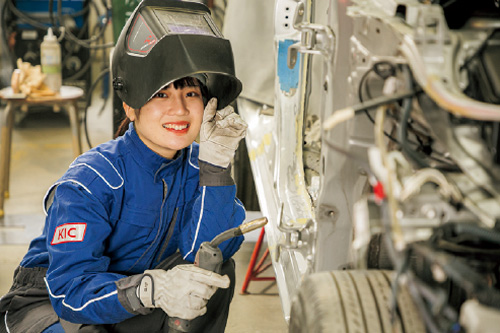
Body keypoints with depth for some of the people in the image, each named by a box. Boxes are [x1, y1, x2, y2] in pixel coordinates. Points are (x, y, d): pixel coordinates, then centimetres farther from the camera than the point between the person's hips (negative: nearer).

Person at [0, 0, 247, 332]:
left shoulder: (194, 166, -9)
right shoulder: (91, 180, -26)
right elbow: (71, 289, -34)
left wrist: (216, 164, -29)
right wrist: (151, 289, -53)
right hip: (49, 302, -5)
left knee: (219, 271, -16)